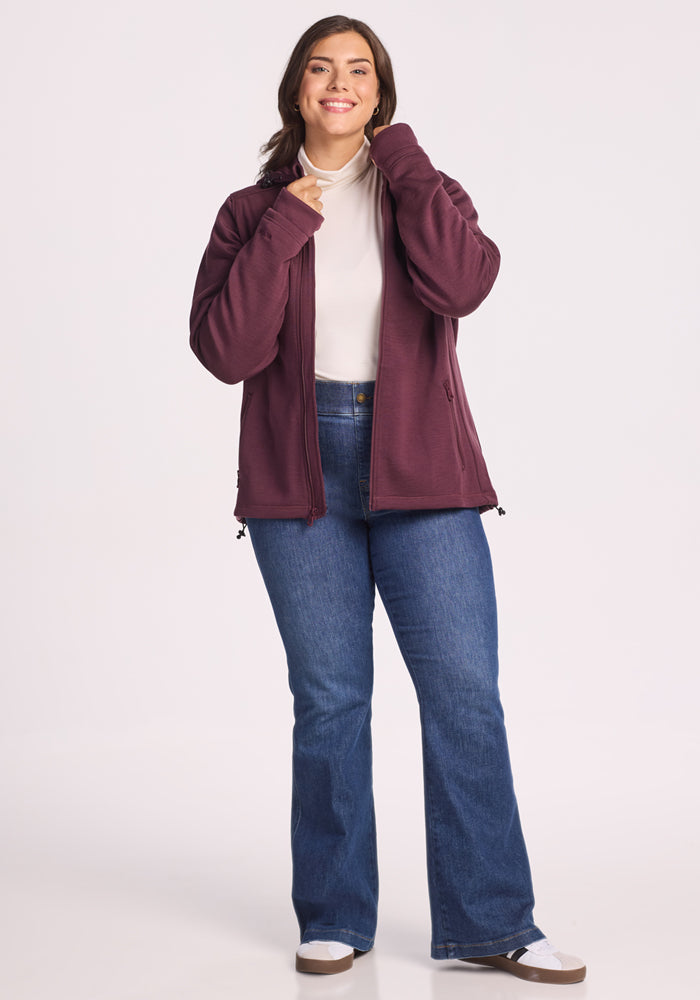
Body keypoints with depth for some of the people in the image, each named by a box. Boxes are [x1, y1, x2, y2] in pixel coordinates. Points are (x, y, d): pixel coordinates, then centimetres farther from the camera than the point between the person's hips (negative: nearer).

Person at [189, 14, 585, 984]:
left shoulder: (421, 194, 9)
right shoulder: (253, 211, 8)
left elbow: (460, 285, -14)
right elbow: (226, 349, -6)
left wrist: (402, 163, -7)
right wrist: (283, 229, -9)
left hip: (417, 467, 0)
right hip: (300, 472, 0)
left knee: (465, 688, -5)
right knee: (328, 696, 3)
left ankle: (491, 923, 5)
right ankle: (334, 920, 17)